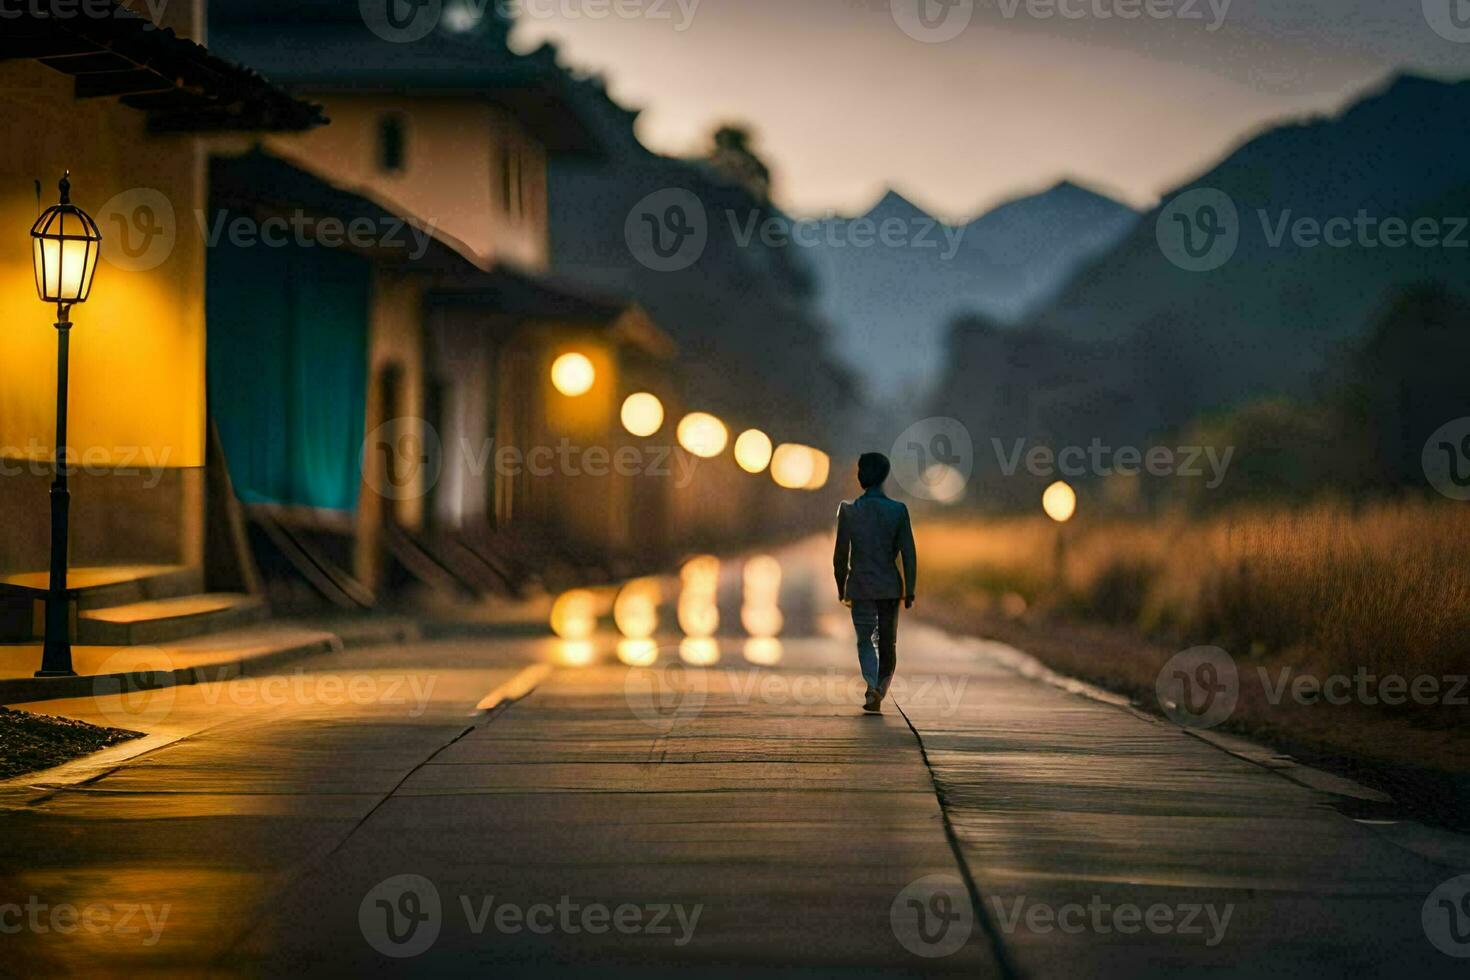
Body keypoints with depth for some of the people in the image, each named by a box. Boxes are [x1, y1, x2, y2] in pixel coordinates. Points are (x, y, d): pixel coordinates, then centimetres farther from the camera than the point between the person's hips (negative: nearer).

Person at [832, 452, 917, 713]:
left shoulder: (848, 511, -6)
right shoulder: (898, 511, -6)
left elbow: (840, 555, -2)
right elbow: (909, 554, -6)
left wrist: (841, 588, 10)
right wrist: (910, 591, 1)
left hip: (860, 586, 0)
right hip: (890, 586, 0)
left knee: (865, 641, 4)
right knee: (888, 643, 13)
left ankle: (873, 688, -19)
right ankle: (880, 692, 18)